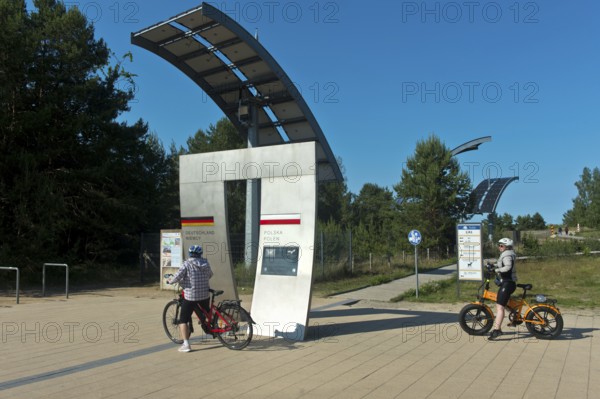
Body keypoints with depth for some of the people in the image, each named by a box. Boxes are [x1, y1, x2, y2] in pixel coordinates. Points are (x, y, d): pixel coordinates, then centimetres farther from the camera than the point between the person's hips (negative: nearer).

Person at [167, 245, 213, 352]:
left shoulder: (187, 264, -11)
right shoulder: (206, 263, 3)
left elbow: (177, 276, -17)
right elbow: (210, 275, 17)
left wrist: (170, 281, 3)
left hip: (190, 296, -4)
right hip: (205, 295, 5)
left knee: (183, 320, 3)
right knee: (208, 314, 30)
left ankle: (186, 344, -5)